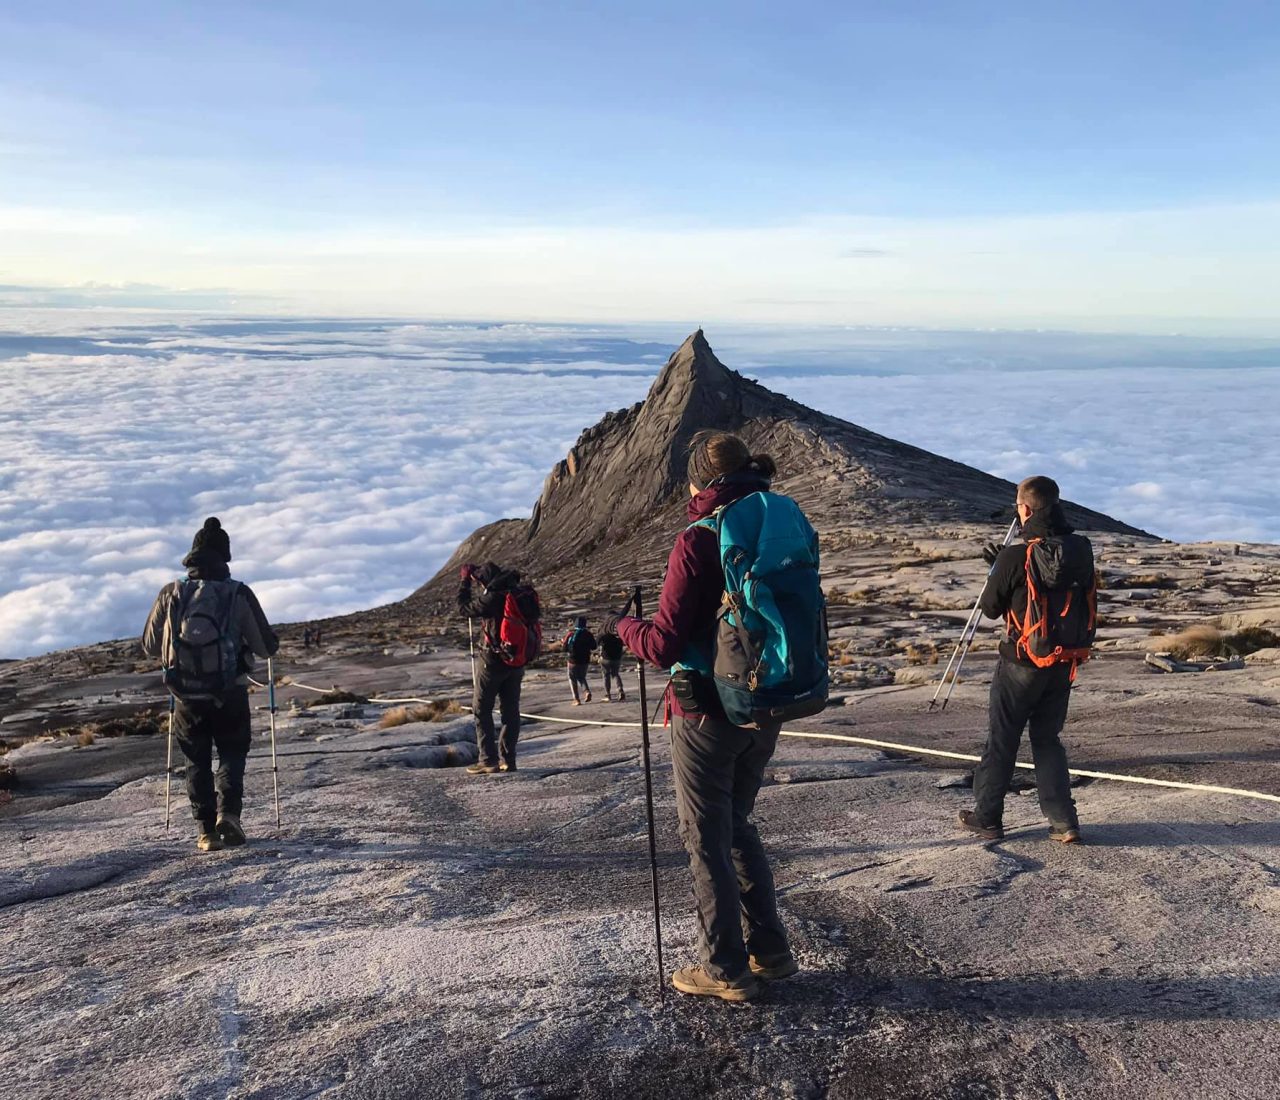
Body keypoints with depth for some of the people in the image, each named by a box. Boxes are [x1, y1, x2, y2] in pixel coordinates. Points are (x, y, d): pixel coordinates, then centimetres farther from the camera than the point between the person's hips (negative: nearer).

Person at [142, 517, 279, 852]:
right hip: (230, 697, -1)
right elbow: (267, 648, -6)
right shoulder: (239, 595, -11)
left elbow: (150, 647, 8)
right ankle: (228, 813, -1)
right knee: (232, 755, 18)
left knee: (197, 762, 17)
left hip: (187, 697, 2)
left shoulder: (170, 594, -4)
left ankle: (206, 830, 11)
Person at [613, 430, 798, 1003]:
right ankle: (769, 949, 29)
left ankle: (726, 969, 18)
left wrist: (622, 626, 0)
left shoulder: (698, 540, -18)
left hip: (708, 714, -7)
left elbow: (664, 645, -18)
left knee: (706, 838, 9)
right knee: (737, 825, 23)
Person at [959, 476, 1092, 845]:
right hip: (1065, 661, 5)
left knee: (1002, 740, 10)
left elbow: (990, 608, -7)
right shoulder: (1081, 548, -3)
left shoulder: (1014, 555, -18)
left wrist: (997, 568, 12)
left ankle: (986, 817, 20)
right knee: (1048, 739, 17)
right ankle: (1064, 821, 12)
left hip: (1021, 662, -5)